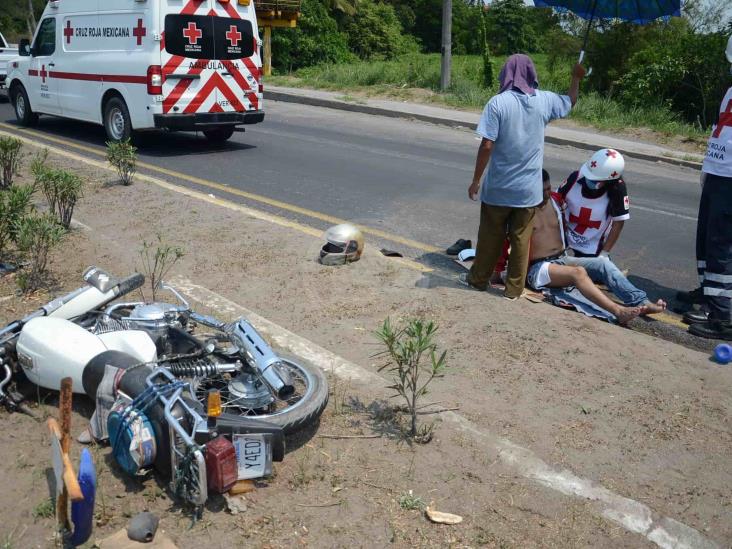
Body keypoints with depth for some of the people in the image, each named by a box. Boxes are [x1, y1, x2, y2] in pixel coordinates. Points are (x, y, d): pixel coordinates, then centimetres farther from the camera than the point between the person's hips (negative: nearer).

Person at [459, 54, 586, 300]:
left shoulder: (498, 102, -13)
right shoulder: (544, 100, -1)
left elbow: (486, 146, -16)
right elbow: (570, 102, 22)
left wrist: (476, 180, -8)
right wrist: (576, 78, 37)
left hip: (499, 187, -2)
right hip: (528, 188, 2)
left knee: (490, 236, 13)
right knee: (521, 239, 12)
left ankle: (478, 278, 29)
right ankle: (514, 288, 21)